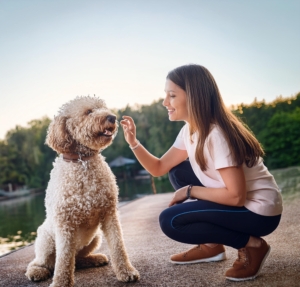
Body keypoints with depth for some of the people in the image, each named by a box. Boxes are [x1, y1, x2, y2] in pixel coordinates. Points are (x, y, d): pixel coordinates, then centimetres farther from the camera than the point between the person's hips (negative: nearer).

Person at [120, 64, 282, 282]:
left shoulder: (217, 135, -25)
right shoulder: (190, 130, 3)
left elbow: (236, 196, -27)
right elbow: (158, 168, 7)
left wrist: (189, 191, -15)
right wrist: (134, 142, -8)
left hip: (259, 210, -9)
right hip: (236, 201, 9)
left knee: (170, 221, -13)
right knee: (178, 172, 9)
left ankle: (251, 245, -5)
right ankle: (211, 246, 13)